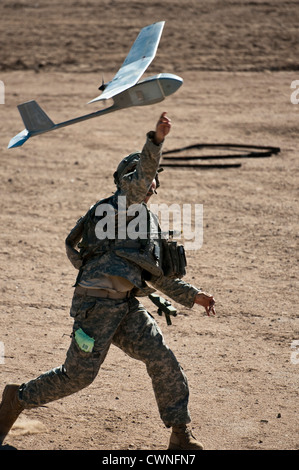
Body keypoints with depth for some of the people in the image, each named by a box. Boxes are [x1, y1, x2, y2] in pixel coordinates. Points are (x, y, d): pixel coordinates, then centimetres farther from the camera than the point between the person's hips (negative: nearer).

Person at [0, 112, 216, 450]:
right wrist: (156, 141, -33)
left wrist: (193, 296, 26)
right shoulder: (119, 204, 4)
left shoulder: (146, 221, 28)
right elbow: (139, 179, -19)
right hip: (98, 302, -8)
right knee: (78, 374, -7)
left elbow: (159, 277, 32)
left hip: (126, 307, 8)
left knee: (162, 360, -6)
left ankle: (181, 437, -2)